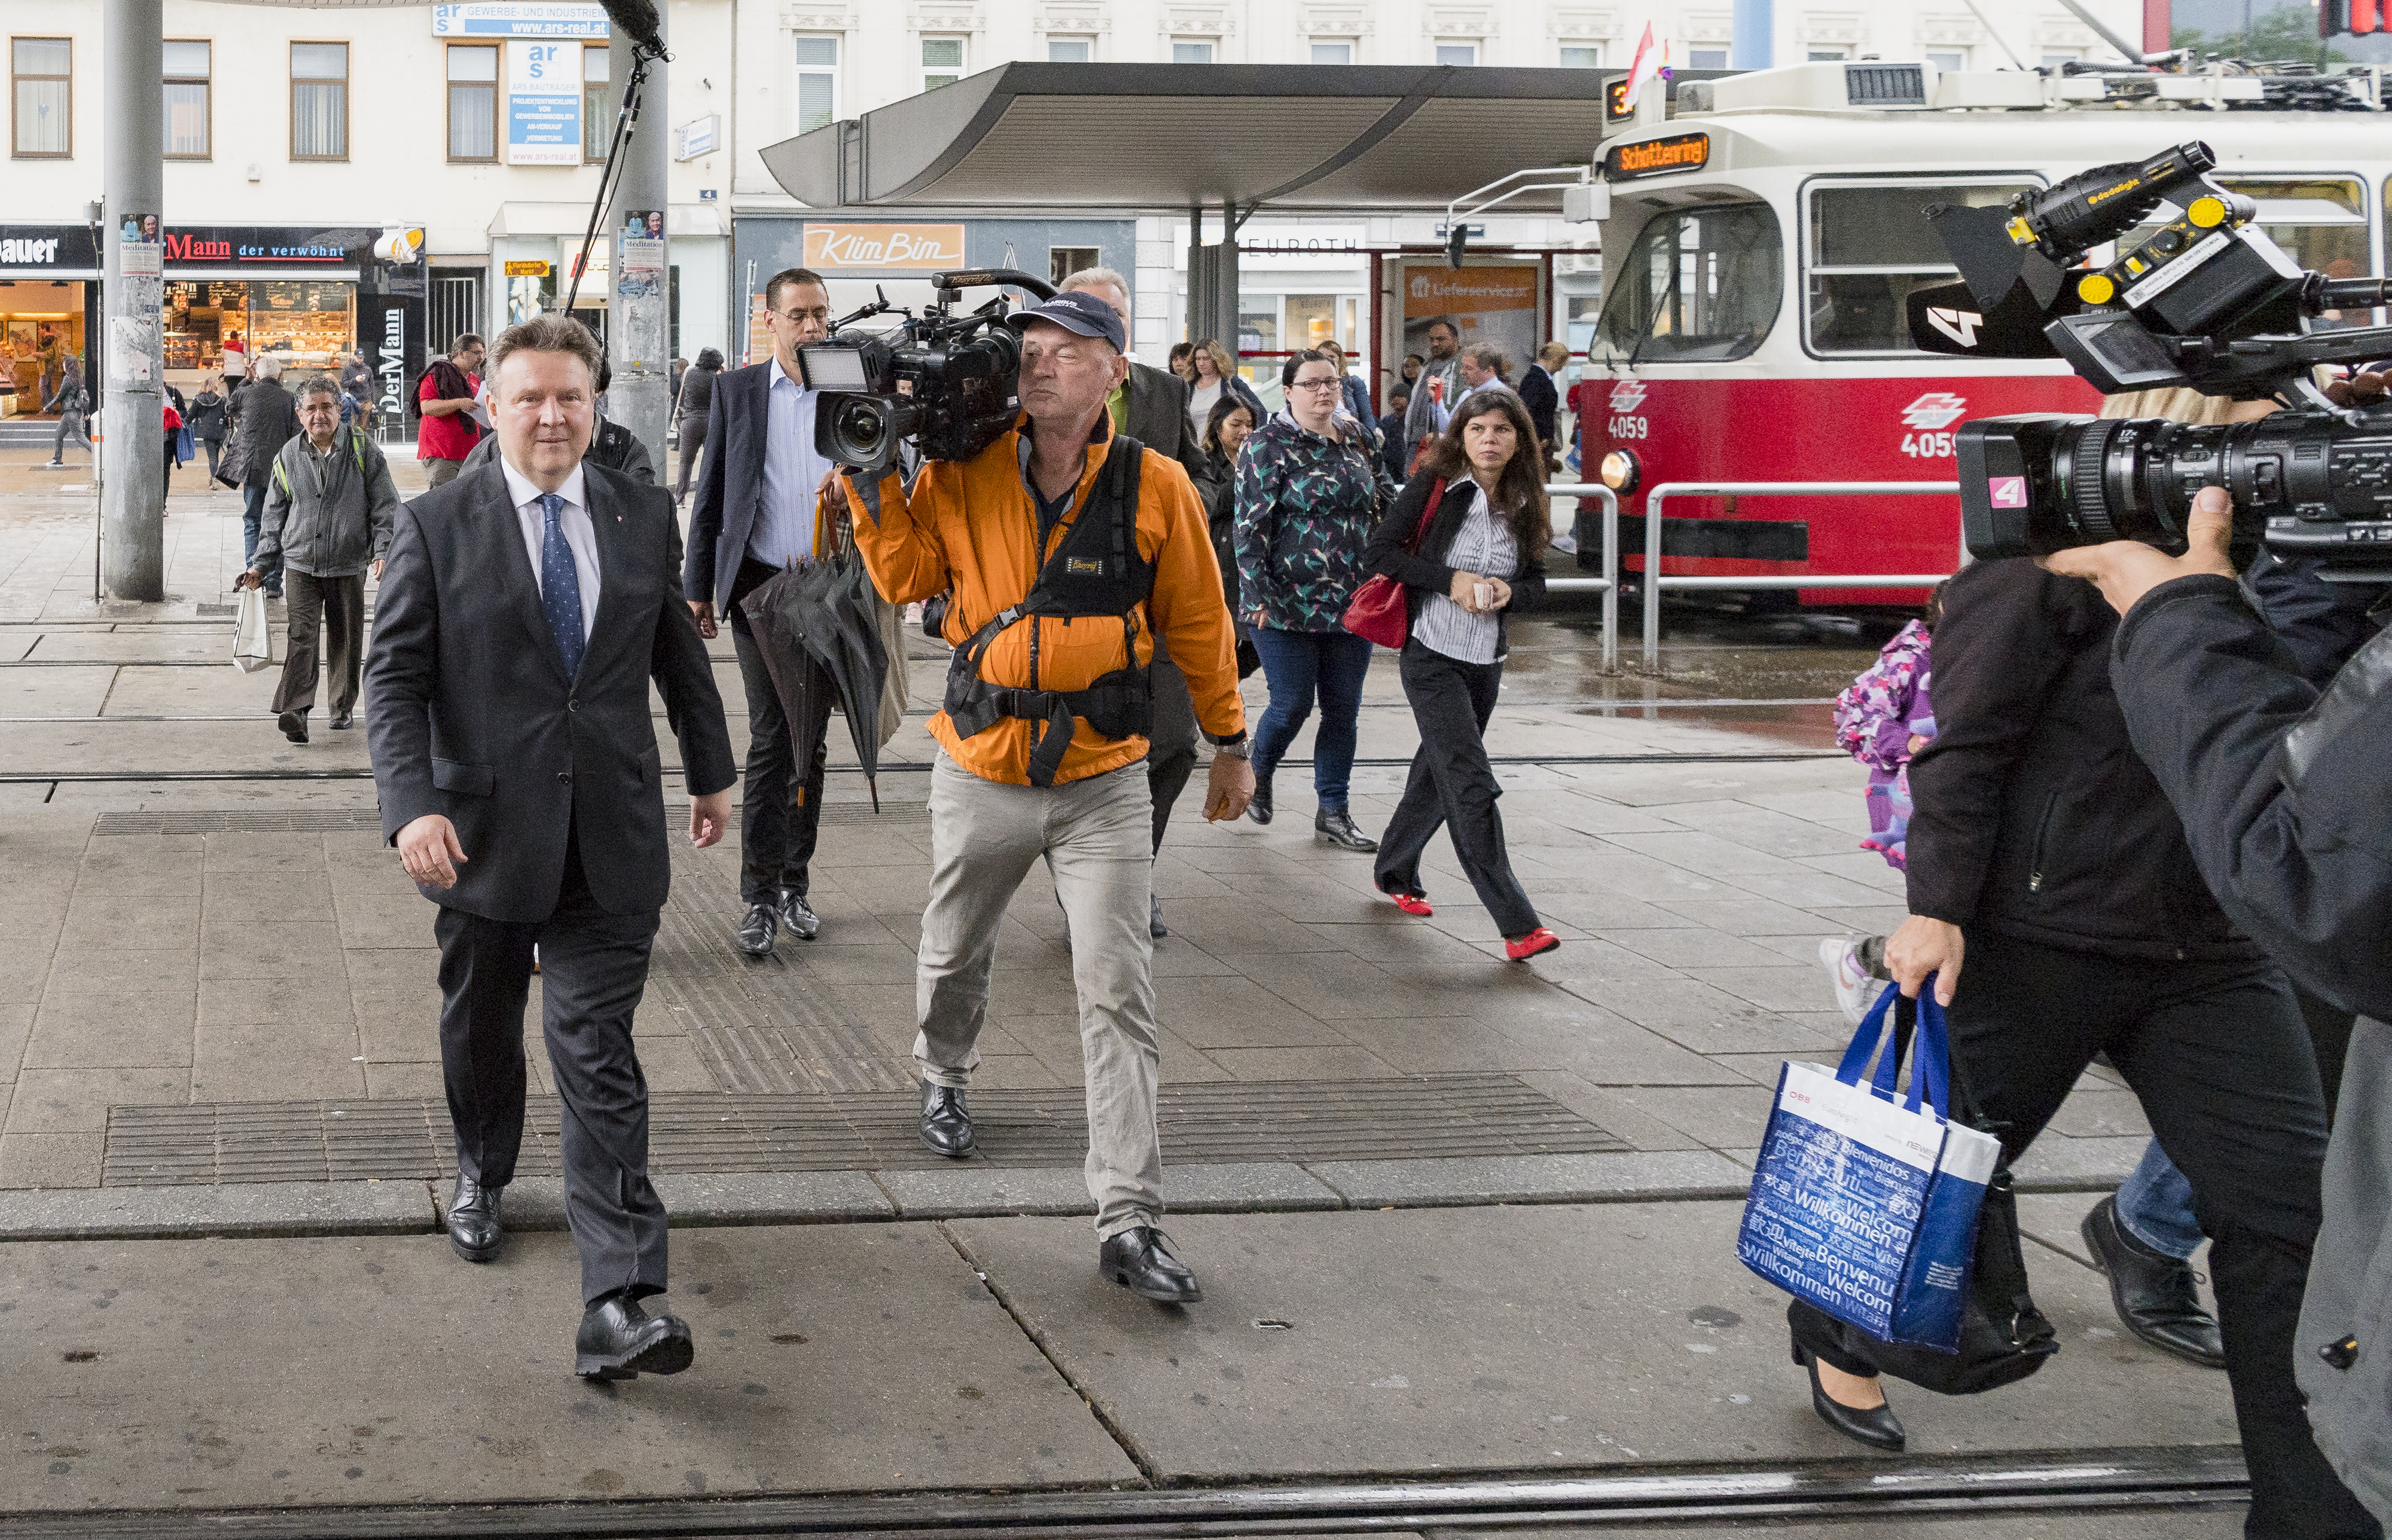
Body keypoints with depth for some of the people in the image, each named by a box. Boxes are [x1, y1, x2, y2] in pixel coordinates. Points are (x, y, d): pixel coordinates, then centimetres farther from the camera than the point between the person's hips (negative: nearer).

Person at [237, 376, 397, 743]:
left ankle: (344, 708, 25)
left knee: (345, 640, 9)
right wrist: (261, 565, 11)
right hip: (301, 564, 1)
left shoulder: (364, 450, 0)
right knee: (301, 635, -12)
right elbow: (274, 516, 14)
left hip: (349, 565, 0)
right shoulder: (289, 457, 6)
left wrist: (383, 550, -12)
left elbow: (386, 506, 1)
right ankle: (294, 712, -20)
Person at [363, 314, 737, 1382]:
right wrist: (411, 805, -19)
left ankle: (617, 1305, -14)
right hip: (484, 831, 0)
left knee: (599, 1056, -7)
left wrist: (710, 771, 25)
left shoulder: (644, 518, 5)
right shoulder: (437, 525, -3)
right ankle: (481, 1173, 49)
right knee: (481, 1029, 18)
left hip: (612, 838, 0)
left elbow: (679, 653, 18)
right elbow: (394, 679, -6)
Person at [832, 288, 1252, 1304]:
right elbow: (905, 576, -3)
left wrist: (1229, 743, 11)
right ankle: (943, 1077, 55)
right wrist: (869, 476, -12)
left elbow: (1196, 622, 4)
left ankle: (1129, 1223, -7)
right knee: (954, 955, 21)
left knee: (1118, 995, -8)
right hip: (980, 774, 2)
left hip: (1102, 782, -2)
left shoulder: (1154, 488, -6)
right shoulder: (963, 474, -2)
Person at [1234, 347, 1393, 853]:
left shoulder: (1357, 437, 11)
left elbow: (1386, 499, 21)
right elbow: (1251, 524, -10)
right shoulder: (1269, 445, -6)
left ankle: (1333, 812, 15)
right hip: (1289, 603, -5)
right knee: (1293, 705, -2)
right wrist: (1258, 596, -16)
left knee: (1344, 709, 6)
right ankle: (1258, 773, 28)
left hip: (1351, 602, 5)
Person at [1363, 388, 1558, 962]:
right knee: (1471, 781, -12)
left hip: (1486, 660, 6)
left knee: (1438, 773, 19)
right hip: (1431, 654, -6)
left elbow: (1537, 582, 12)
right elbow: (1379, 550, -10)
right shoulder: (1435, 486, -9)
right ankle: (1517, 924, -17)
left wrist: (1510, 591, -11)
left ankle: (1394, 872, 42)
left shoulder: (1523, 504, 5)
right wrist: (1451, 580, -18)